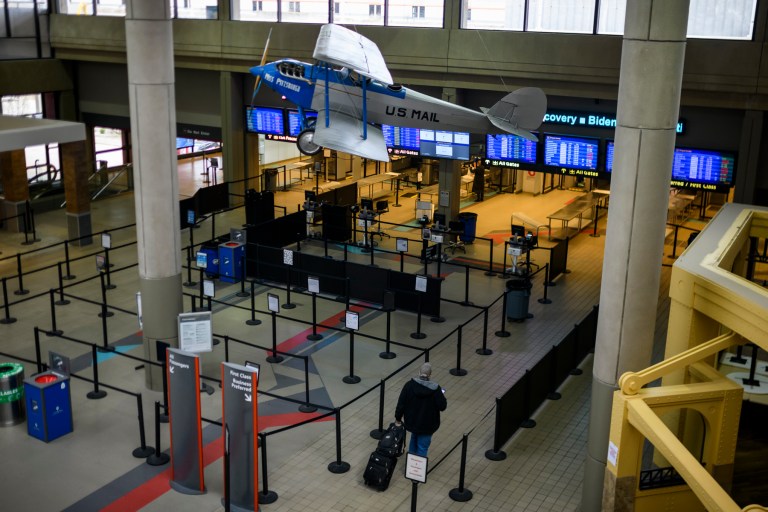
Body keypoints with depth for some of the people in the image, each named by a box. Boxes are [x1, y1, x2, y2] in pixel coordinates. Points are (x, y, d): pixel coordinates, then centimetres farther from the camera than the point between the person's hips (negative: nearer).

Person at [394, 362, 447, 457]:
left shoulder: (410, 385, -14)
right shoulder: (435, 389, -20)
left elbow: (401, 403, -10)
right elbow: (442, 406, -13)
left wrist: (398, 418, 4)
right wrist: (442, 396, 7)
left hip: (411, 421, 4)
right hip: (427, 425, -4)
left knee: (414, 440, 30)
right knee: (422, 448, 8)